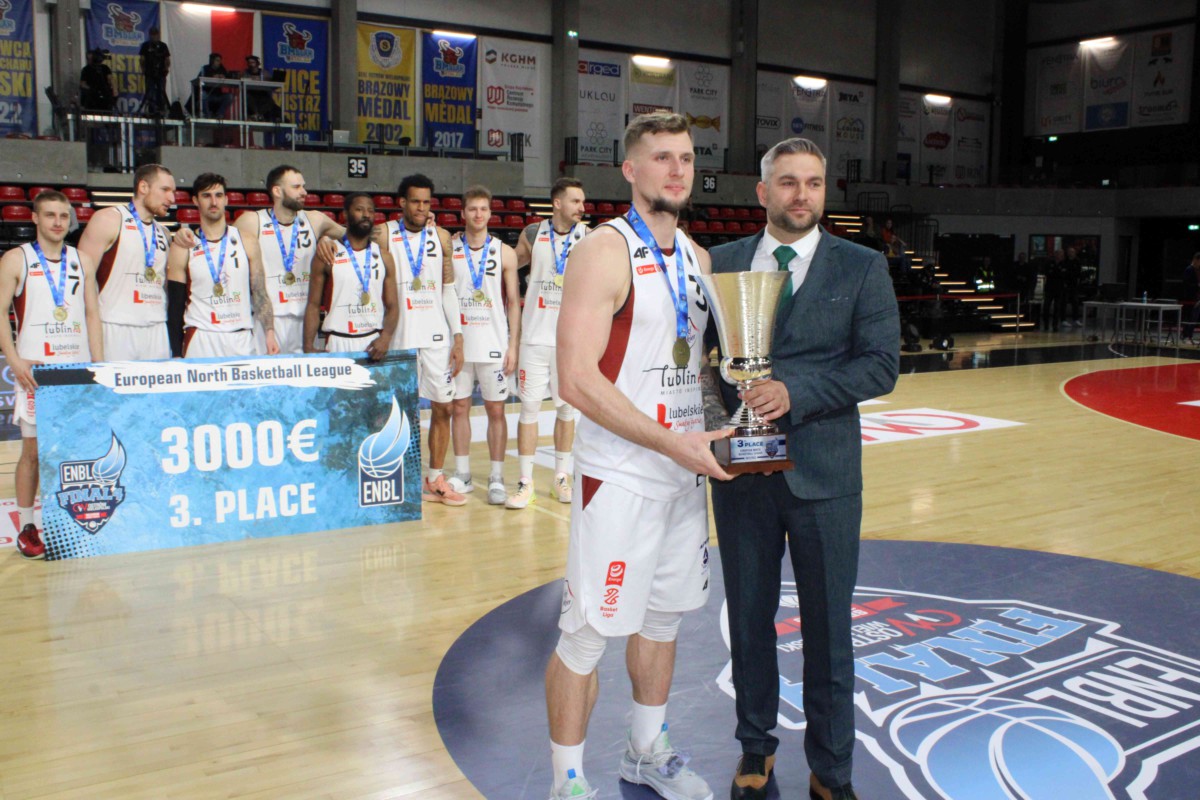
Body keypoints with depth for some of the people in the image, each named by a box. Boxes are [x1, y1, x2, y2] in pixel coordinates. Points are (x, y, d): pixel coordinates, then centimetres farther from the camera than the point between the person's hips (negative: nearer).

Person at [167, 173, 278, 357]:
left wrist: (270, 332, -4)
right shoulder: (183, 247, 3)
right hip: (201, 340, -2)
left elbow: (260, 294, 8)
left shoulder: (246, 242, 8)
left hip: (243, 339, 2)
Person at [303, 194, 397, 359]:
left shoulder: (384, 257, 9)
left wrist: (385, 338, -11)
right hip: (338, 343, -2)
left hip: (374, 343, 2)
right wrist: (308, 346, -11)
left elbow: (392, 306, 7)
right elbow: (313, 305, 0)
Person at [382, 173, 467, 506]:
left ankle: (436, 479, 18)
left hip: (437, 336, 3)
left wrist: (458, 337, 5)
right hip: (399, 336, -3)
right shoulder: (385, 234, -3)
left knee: (443, 407, 5)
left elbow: (449, 291, 10)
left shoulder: (441, 237, 7)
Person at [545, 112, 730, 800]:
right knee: (588, 633, 2)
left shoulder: (697, 258, 10)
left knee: (664, 617, 19)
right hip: (620, 477, -7)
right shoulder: (606, 251, -13)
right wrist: (675, 442, -21)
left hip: (687, 471, 8)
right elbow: (577, 379, -21)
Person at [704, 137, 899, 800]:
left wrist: (795, 391, -18)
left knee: (828, 628, 8)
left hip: (823, 470, -1)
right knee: (749, 619, 14)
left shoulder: (862, 267, 1)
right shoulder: (722, 263, 6)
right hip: (742, 466, 2)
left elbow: (881, 364, -6)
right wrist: (718, 402, -14)